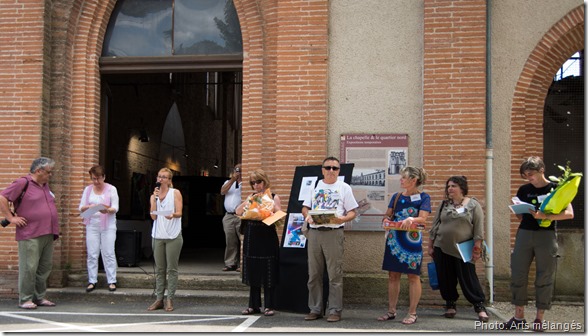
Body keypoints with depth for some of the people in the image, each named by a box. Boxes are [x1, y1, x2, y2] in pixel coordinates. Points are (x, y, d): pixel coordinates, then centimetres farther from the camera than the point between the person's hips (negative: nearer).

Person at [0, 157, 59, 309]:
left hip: (48, 234, 8)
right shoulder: (23, 183, -6)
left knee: (45, 268, 10)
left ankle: (40, 297, 19)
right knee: (29, 268, -5)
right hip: (30, 235, -8)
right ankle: (25, 299, 3)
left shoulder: (45, 185, 18)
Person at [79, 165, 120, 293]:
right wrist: (88, 207, -18)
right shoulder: (88, 189, 8)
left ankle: (111, 281, 3)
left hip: (108, 226, -3)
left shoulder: (111, 189, 0)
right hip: (92, 225, 3)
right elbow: (81, 207, 5)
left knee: (108, 253, -2)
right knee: (92, 254, 3)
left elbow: (115, 208, -5)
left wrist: (107, 210, -27)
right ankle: (92, 281, 10)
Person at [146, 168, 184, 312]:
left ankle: (170, 300, 1)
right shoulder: (154, 196, 14)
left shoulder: (175, 193, 3)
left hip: (173, 236, -4)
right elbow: (153, 216, 3)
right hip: (158, 235, 4)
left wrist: (172, 215, -28)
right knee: (159, 269, 6)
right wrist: (154, 198, -4)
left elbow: (179, 213, -5)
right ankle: (159, 299, 10)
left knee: (171, 269, -2)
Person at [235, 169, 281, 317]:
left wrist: (267, 204, -18)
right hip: (251, 239, 4)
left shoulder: (274, 197, 2)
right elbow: (238, 212, 1)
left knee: (268, 274, -1)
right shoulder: (250, 197, 13)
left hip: (267, 239, -4)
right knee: (253, 273, 9)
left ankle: (269, 306, 7)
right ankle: (254, 305, 17)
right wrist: (250, 200, -11)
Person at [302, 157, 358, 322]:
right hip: (314, 232, 4)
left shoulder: (344, 187, 6)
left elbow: (352, 212, 2)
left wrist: (342, 219, -18)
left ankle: (335, 310, 2)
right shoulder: (315, 186, 16)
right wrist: (307, 216, -6)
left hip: (334, 233, -4)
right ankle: (315, 309, 14)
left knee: (335, 275, -4)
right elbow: (305, 207, 16)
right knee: (314, 274, 6)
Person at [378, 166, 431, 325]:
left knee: (413, 276, 1)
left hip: (412, 241, -5)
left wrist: (411, 219, -32)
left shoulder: (423, 197, -1)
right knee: (393, 275, 7)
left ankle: (412, 313, 8)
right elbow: (388, 215, 14)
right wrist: (386, 221, -9)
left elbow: (422, 218, -12)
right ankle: (391, 311, 16)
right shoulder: (396, 196, 11)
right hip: (394, 239, 5)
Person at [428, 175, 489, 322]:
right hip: (442, 249, 4)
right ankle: (450, 305, 20)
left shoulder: (473, 205, -1)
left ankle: (480, 306, 6)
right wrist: (430, 246, 8)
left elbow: (478, 228, -4)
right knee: (446, 279, 7)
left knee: (468, 278, -2)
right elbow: (435, 226, 11)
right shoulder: (444, 205, 8)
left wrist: (477, 248, -9)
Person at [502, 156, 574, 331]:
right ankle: (519, 317, 10)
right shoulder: (524, 190, 11)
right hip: (524, 233, 4)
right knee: (517, 274, 1)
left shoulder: (555, 189, 0)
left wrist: (545, 216, -18)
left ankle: (539, 318, 9)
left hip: (546, 235, -4)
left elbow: (569, 213, -8)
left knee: (544, 277, 0)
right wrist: (519, 212, 0)